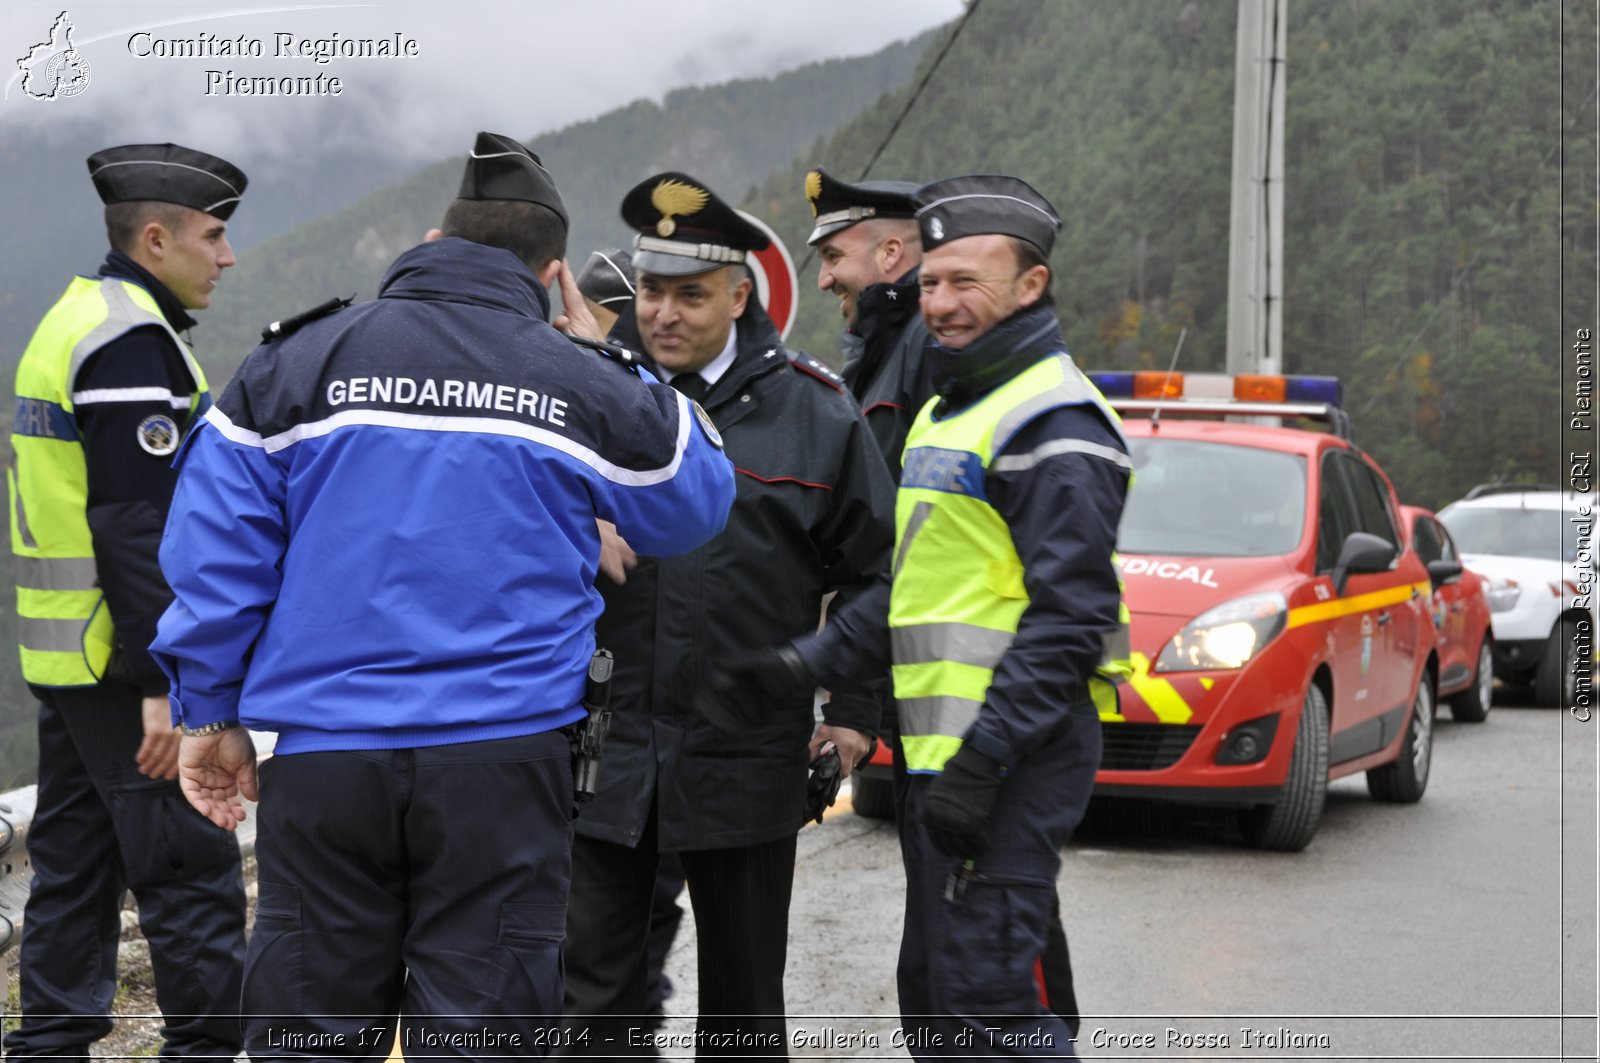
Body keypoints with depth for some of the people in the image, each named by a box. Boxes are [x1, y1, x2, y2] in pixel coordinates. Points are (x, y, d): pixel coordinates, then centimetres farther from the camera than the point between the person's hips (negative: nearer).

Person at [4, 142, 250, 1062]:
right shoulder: (130, 342, -15)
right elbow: (134, 527, -22)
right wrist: (161, 683, -23)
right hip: (125, 663, -10)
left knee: (77, 863, 14)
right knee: (192, 867, -5)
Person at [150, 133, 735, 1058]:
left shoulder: (296, 364, 5)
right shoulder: (584, 386, 3)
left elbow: (215, 553, 3)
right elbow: (693, 502, 19)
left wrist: (212, 713, 10)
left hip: (322, 761, 1)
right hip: (503, 763, -1)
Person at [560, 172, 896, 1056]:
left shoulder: (812, 409, 1)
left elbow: (872, 572, 6)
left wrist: (854, 712, 0)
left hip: (746, 756, 0)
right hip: (597, 744, 0)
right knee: (588, 989, 3)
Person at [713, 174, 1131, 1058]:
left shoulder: (1054, 425, -12)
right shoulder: (946, 413, 20)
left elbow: (1068, 616, -20)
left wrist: (983, 761, -23)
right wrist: (801, 666, 9)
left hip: (1015, 754, -10)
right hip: (943, 752, 10)